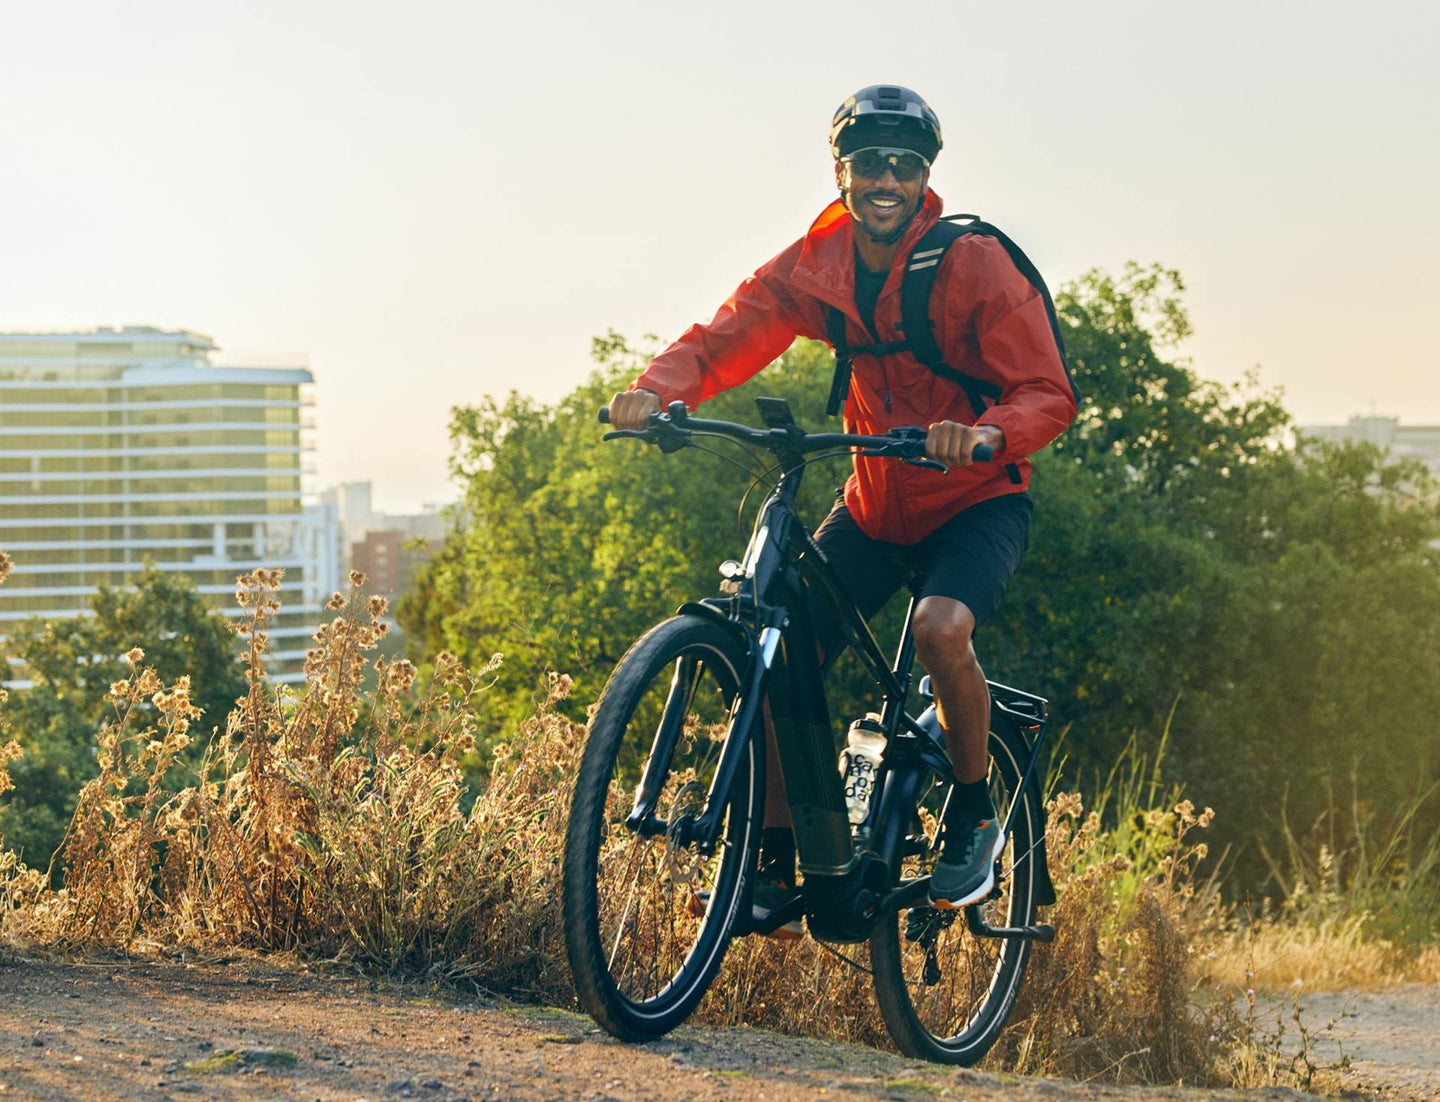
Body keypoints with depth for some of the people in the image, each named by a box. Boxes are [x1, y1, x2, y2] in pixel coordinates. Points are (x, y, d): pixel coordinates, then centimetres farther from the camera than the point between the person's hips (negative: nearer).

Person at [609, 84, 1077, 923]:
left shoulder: (977, 265, -18)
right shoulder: (812, 269, -7)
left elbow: (1049, 392, -23)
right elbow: (722, 339, -8)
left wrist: (988, 433, -45)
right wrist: (658, 389, -31)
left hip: (978, 501, -4)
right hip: (875, 506, 4)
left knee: (941, 626, -34)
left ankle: (975, 819, -10)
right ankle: (779, 861, 4)